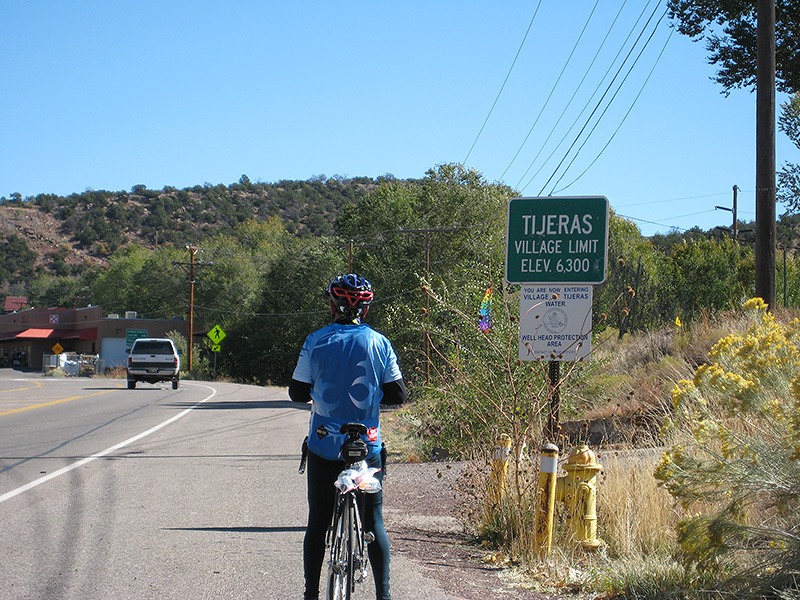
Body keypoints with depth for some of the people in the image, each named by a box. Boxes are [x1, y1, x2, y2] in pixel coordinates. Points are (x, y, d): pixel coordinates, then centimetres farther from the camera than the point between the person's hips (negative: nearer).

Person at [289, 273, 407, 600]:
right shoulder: (379, 343, -3)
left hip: (324, 446, 0)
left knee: (318, 522, 9)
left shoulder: (316, 341, -4)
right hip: (368, 447, 0)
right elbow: (398, 394, -1)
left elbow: (297, 392, -1)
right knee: (374, 522, 9)